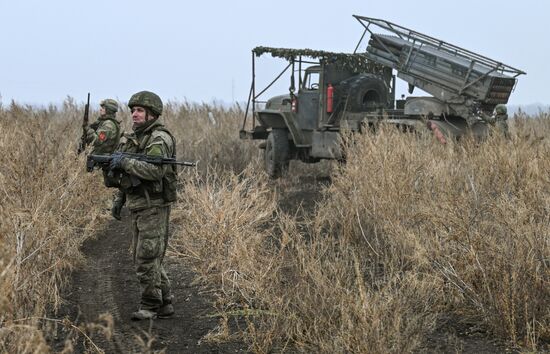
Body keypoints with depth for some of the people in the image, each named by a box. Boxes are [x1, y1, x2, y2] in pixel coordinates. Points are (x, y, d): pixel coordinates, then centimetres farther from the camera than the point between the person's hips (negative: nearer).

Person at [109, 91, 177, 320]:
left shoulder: (159, 139, -13)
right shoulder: (133, 138, 16)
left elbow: (156, 170, -28)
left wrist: (126, 163, -21)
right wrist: (118, 199, 17)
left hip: (154, 207, -9)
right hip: (137, 206, 9)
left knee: (147, 258, -8)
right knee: (142, 257, 11)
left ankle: (150, 306, 1)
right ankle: (164, 304, 18)